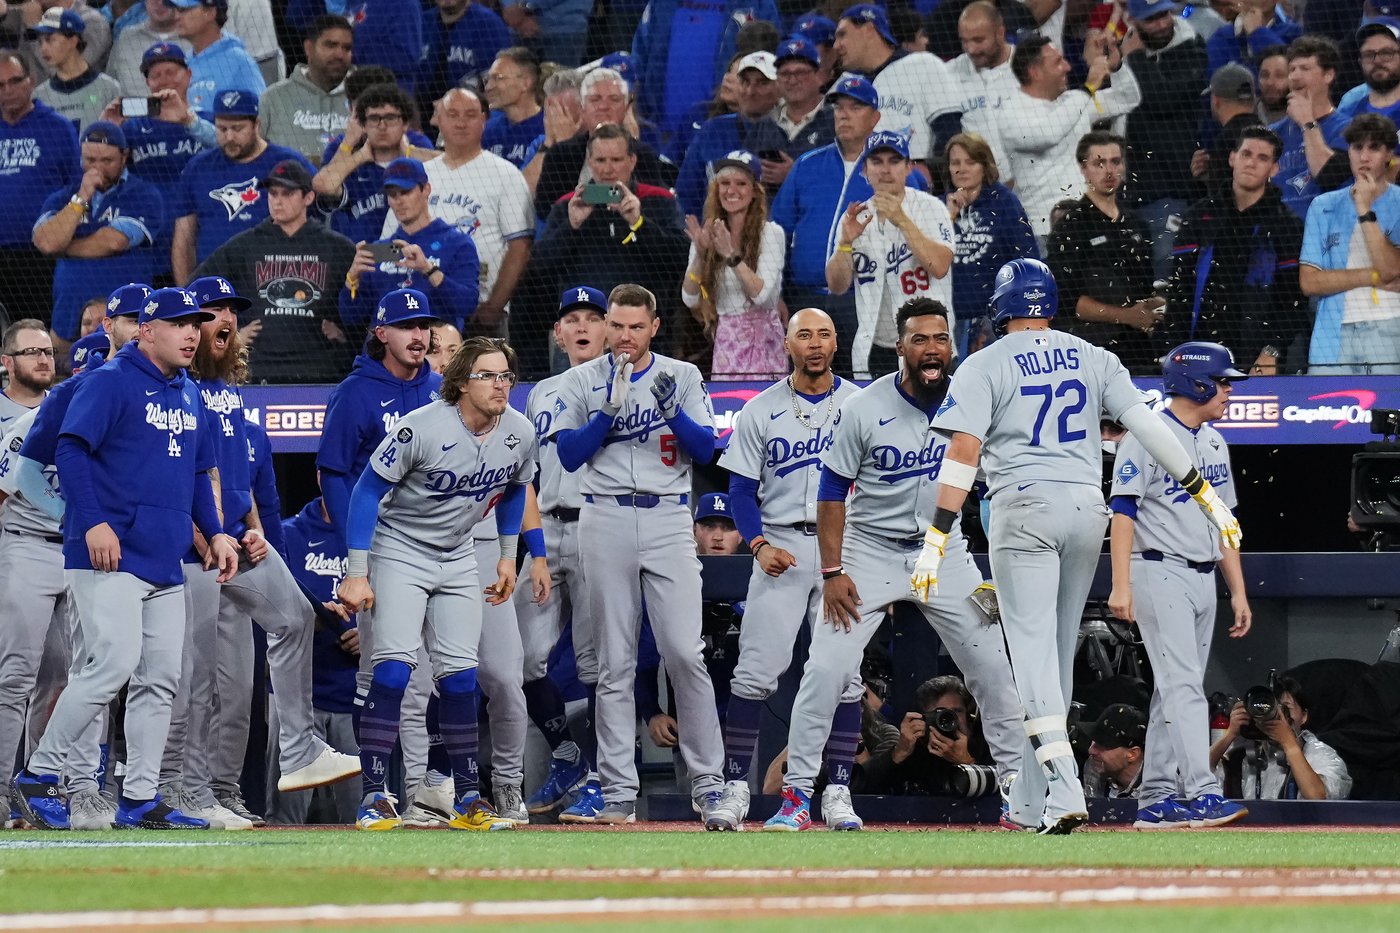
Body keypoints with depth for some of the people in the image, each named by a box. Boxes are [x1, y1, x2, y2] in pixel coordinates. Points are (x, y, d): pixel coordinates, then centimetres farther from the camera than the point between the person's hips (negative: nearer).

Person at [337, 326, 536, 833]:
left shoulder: (519, 433, -7)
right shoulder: (422, 427, -24)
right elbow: (368, 489, -18)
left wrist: (508, 556, 14)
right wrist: (357, 573, -21)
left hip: (458, 561, 5)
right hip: (399, 552, -5)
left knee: (459, 675, 3)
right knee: (393, 667, -16)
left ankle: (467, 799, 10)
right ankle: (374, 796, -14)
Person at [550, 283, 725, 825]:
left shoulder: (682, 377, 10)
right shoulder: (583, 382, 8)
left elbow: (705, 450, 2)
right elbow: (569, 455, -2)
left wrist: (672, 410, -14)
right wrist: (613, 406, -13)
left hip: (668, 521, 0)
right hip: (605, 522, 0)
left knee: (685, 653, -10)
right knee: (615, 662, 1)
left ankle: (707, 782, -3)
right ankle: (618, 793, 3)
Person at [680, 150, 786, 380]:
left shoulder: (770, 233, -2)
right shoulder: (708, 234, 7)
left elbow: (762, 294, -13)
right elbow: (690, 299, 2)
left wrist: (731, 255, -20)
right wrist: (699, 254, -10)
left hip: (761, 342, -3)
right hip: (725, 341, 3)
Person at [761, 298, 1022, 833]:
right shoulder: (863, 410, -13)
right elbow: (833, 491, -6)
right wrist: (832, 572, -12)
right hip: (869, 550, -2)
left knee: (991, 665, 0)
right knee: (827, 668, -13)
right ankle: (798, 793, -7)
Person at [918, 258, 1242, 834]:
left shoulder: (985, 366, 0)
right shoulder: (1093, 359, 12)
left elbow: (963, 454, -9)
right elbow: (1147, 425, 4)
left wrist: (936, 540, -12)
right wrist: (1205, 494, 7)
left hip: (1024, 508, -4)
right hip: (1088, 507, 4)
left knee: (1033, 649, -8)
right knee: (1058, 652, 14)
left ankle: (1063, 790, -25)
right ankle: (1029, 802, 21)